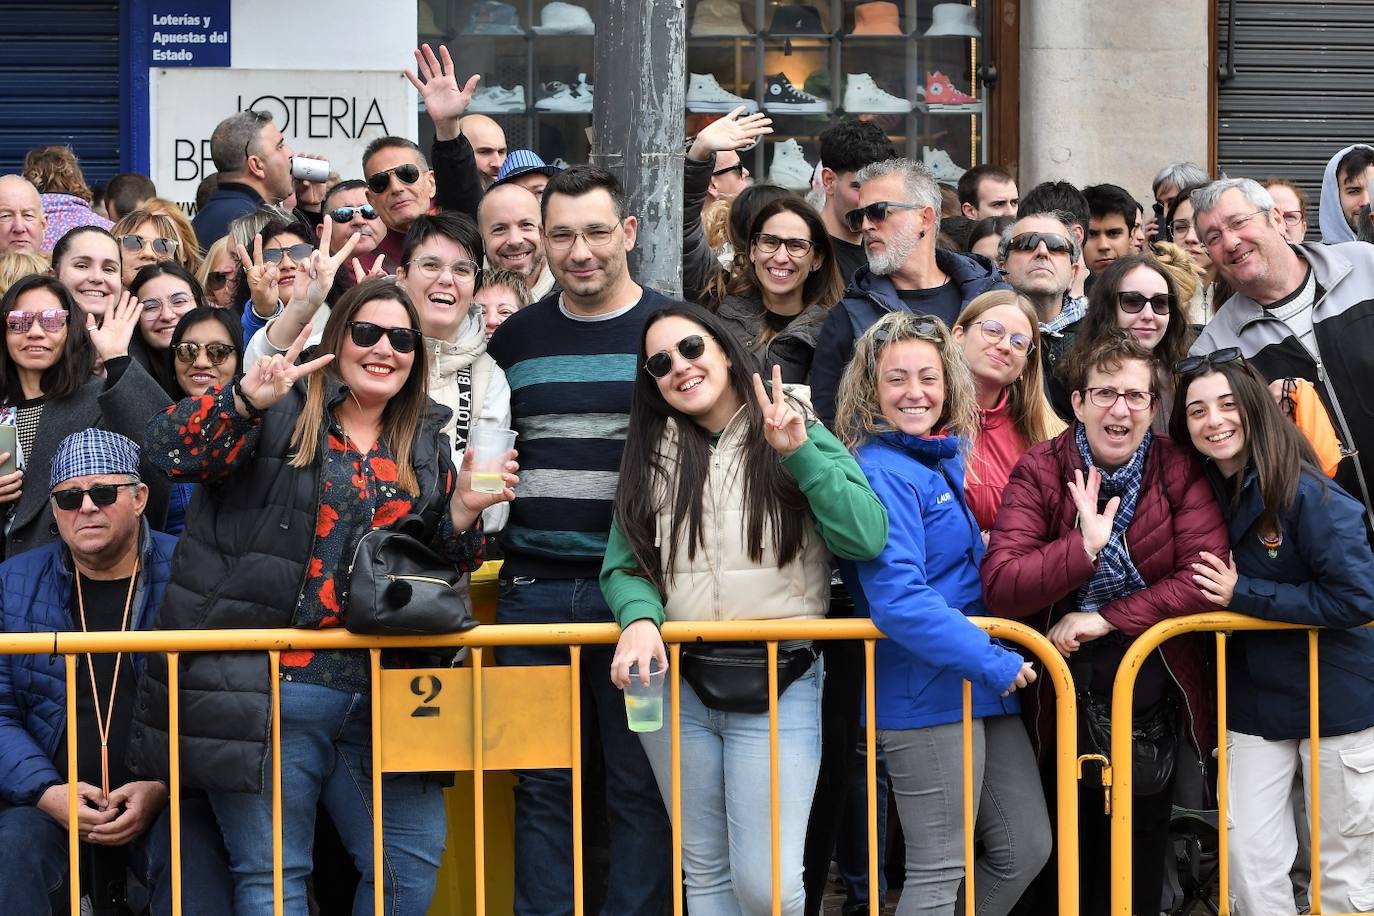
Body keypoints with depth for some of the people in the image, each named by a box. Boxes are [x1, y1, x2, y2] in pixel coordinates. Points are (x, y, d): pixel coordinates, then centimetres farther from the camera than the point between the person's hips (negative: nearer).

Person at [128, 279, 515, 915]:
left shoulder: (425, 447, 16)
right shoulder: (282, 412, 0)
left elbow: (442, 569, 19)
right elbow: (169, 453, -13)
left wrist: (464, 512, -2)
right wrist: (244, 400, -27)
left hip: (381, 694, 5)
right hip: (266, 684, -5)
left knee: (413, 862, 4)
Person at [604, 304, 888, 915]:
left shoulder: (798, 436, 2)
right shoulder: (650, 457, 10)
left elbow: (868, 539, -10)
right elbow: (623, 566, 6)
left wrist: (799, 453, -16)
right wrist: (640, 619, -15)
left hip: (779, 685, -3)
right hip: (677, 683, 3)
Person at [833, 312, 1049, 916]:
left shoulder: (944, 459, 13)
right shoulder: (881, 473, -14)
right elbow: (898, 599, -23)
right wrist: (993, 662, -20)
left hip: (981, 686, 9)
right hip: (926, 693, -9)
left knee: (1025, 851, 12)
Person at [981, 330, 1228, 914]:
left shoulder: (1178, 471, -4)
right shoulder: (1041, 471, -8)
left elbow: (1206, 576, -17)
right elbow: (998, 586, -19)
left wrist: (1104, 619, -20)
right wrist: (1085, 545, -30)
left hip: (1152, 698, 1)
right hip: (1062, 700, -1)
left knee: (1140, 863, 14)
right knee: (1068, 865, 13)